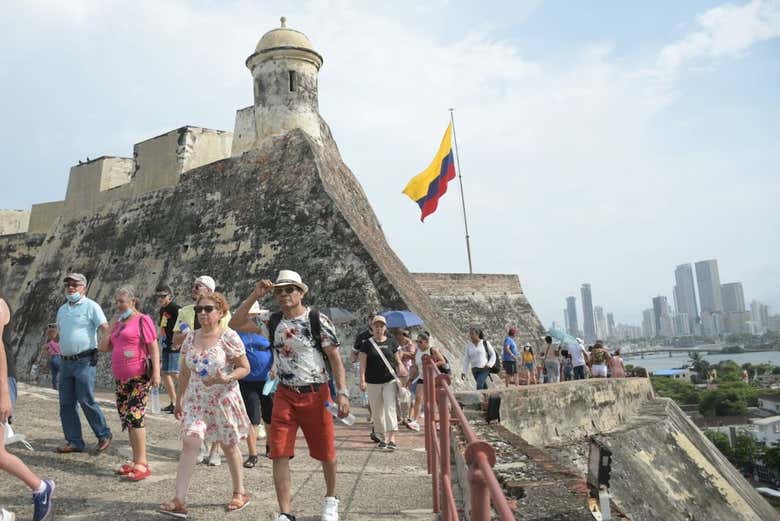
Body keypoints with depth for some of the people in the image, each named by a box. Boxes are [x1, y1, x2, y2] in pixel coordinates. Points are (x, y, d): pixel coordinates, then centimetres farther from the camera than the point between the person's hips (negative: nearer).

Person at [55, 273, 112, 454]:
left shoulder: (91, 306, -6)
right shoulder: (62, 310, 16)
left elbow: (105, 329, -13)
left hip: (84, 361, -7)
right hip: (66, 362, 7)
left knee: (86, 401, -7)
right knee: (66, 403, 7)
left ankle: (104, 435, 8)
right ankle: (74, 442, 16)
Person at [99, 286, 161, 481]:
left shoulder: (142, 320, -6)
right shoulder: (118, 323, 18)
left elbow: (153, 347, -11)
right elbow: (103, 348, 18)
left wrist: (156, 372, -19)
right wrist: (112, 327, 9)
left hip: (139, 377, -8)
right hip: (121, 379, 8)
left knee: (134, 418, -11)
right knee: (126, 419, 11)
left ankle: (142, 464, -6)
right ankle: (136, 461, 20)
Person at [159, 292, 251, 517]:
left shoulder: (229, 336, -13)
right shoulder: (191, 337, 4)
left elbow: (245, 368, -10)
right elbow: (185, 371, 12)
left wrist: (226, 378, -27)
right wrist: (179, 399, 13)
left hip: (223, 399, -4)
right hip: (196, 400, 4)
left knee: (229, 446, 9)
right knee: (189, 442, -10)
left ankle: (240, 492, 28)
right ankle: (179, 501, -6)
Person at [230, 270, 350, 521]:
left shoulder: (318, 320, -8)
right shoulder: (272, 321, 4)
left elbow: (335, 359, -9)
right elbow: (235, 324, 2)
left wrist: (342, 392, -16)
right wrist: (254, 296, -8)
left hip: (316, 394, -3)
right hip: (285, 395, 3)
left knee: (326, 452, 9)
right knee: (279, 454, -2)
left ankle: (330, 499, 36)